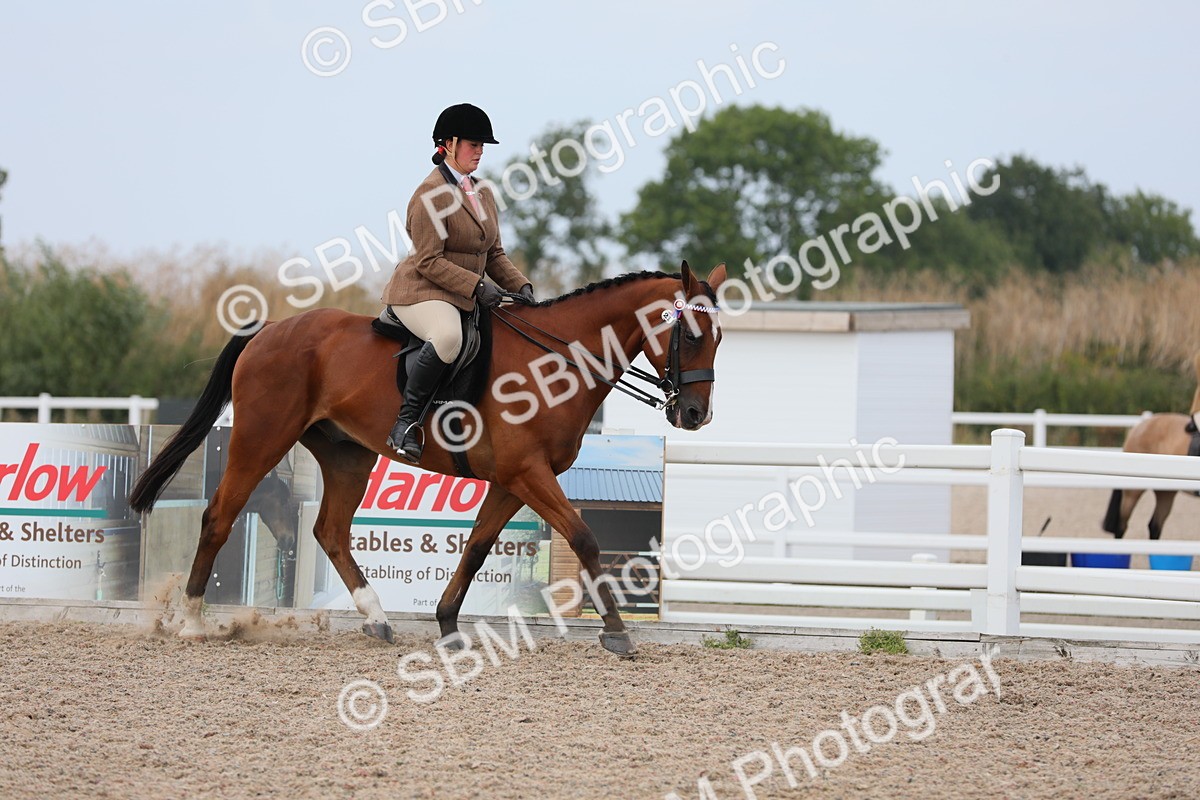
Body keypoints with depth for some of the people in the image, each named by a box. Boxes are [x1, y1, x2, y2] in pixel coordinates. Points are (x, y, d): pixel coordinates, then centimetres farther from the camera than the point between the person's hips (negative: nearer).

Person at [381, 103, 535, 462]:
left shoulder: (483, 195, 15)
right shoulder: (431, 194, -12)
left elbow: (494, 254, 19)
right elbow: (428, 262, -17)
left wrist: (520, 286, 1)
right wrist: (476, 286, -24)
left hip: (466, 298, 9)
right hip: (421, 293, -9)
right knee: (448, 335, -40)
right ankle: (406, 424, -32)